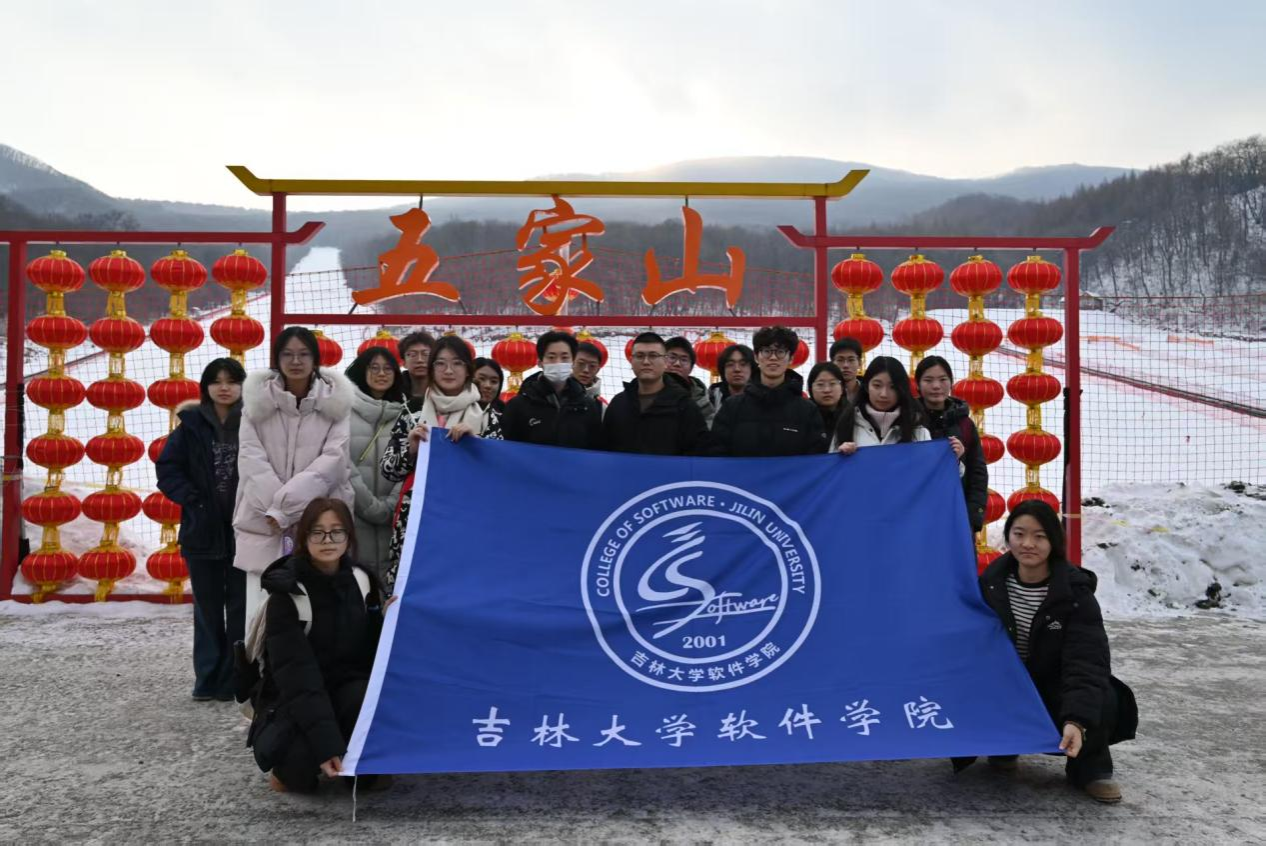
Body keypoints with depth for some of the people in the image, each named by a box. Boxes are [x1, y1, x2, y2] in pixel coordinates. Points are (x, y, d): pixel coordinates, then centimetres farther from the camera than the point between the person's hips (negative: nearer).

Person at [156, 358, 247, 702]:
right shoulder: (192, 424, 2)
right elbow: (167, 468, 3)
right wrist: (192, 499, -7)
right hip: (203, 528, 2)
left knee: (241, 606, 4)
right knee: (208, 607, 10)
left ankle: (235, 680, 13)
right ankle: (208, 679, 20)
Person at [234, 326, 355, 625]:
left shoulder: (335, 401, 3)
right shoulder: (258, 400, 7)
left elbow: (333, 460, -6)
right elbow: (251, 459, -1)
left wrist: (285, 507, -12)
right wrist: (278, 508, -12)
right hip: (264, 522, 1)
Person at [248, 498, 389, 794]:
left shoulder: (361, 582, -1)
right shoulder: (286, 595, -18)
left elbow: (375, 649, 4)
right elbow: (296, 675, -27)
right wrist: (326, 744, -36)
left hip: (347, 690, 3)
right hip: (293, 702, -3)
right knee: (306, 752, -36)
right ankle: (292, 770, 3)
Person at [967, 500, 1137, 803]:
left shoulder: (1074, 593, -20)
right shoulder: (991, 583, -10)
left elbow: (1087, 662, -30)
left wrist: (1077, 720, -46)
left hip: (1054, 691, -2)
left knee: (1102, 701, -33)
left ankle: (1090, 769, 0)